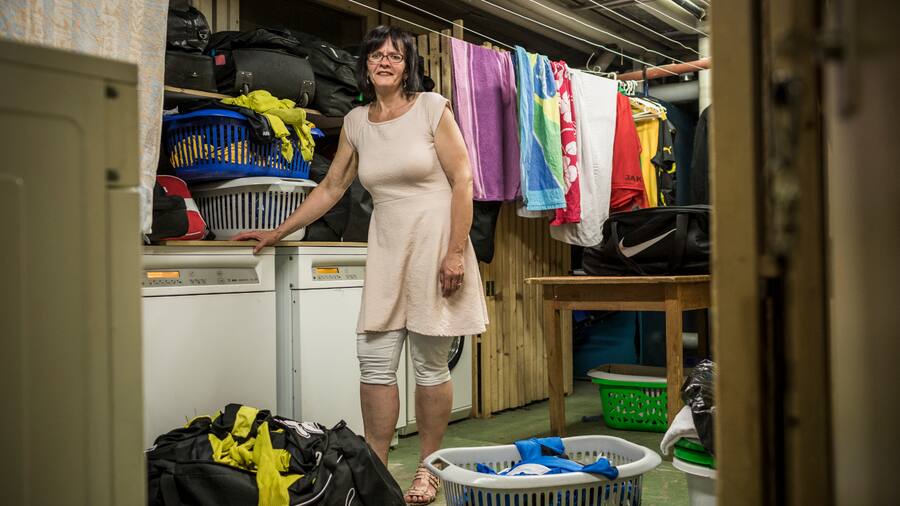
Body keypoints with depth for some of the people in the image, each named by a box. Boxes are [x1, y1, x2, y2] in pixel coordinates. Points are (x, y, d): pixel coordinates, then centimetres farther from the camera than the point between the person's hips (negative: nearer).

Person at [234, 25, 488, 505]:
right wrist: (278, 232, 16)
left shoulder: (432, 108, -3)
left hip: (434, 245, -4)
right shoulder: (356, 122, 10)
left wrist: (456, 253, -14)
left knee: (430, 363, 1)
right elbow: (331, 187, 18)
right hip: (386, 250, 5)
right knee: (374, 361, 1)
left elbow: (462, 181, -7)